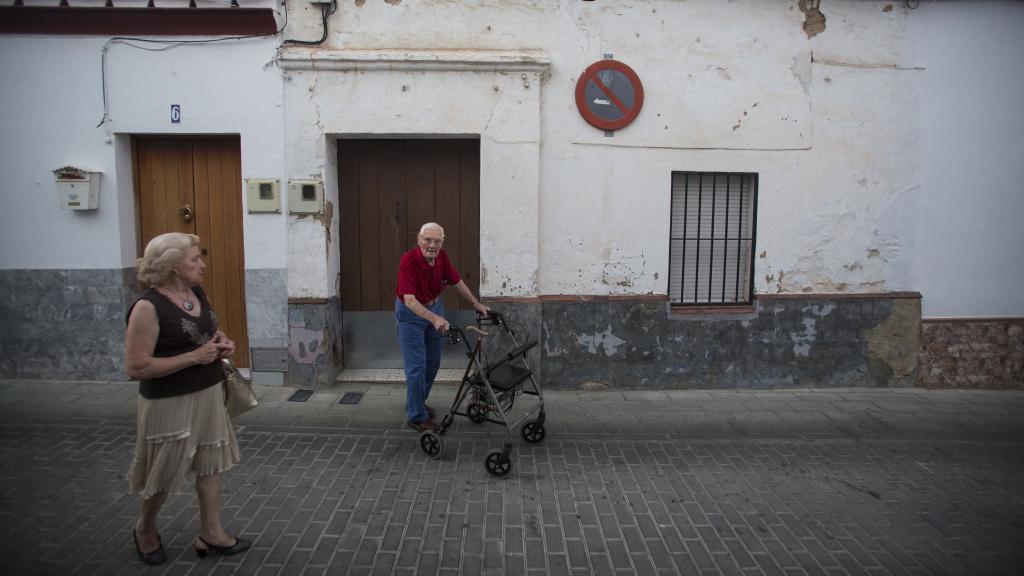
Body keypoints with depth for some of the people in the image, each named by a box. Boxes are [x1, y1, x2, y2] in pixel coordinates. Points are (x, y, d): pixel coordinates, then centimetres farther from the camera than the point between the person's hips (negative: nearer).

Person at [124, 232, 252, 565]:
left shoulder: (197, 293, 3)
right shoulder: (148, 307, -20)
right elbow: (135, 368, -24)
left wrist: (223, 343, -2)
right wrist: (195, 357, -24)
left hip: (208, 394, 7)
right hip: (170, 402, -7)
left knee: (212, 462, 13)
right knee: (165, 474, 11)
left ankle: (211, 533, 27)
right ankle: (145, 528, 39)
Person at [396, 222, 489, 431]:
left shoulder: (442, 257, -10)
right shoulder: (409, 261, -30)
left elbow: (457, 282, 6)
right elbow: (409, 300, -37)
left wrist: (477, 304, 8)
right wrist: (434, 318, -50)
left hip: (435, 308, 7)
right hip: (411, 312, -7)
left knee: (433, 363, 16)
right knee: (416, 366, -5)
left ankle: (417, 402, 36)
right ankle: (416, 416, 10)